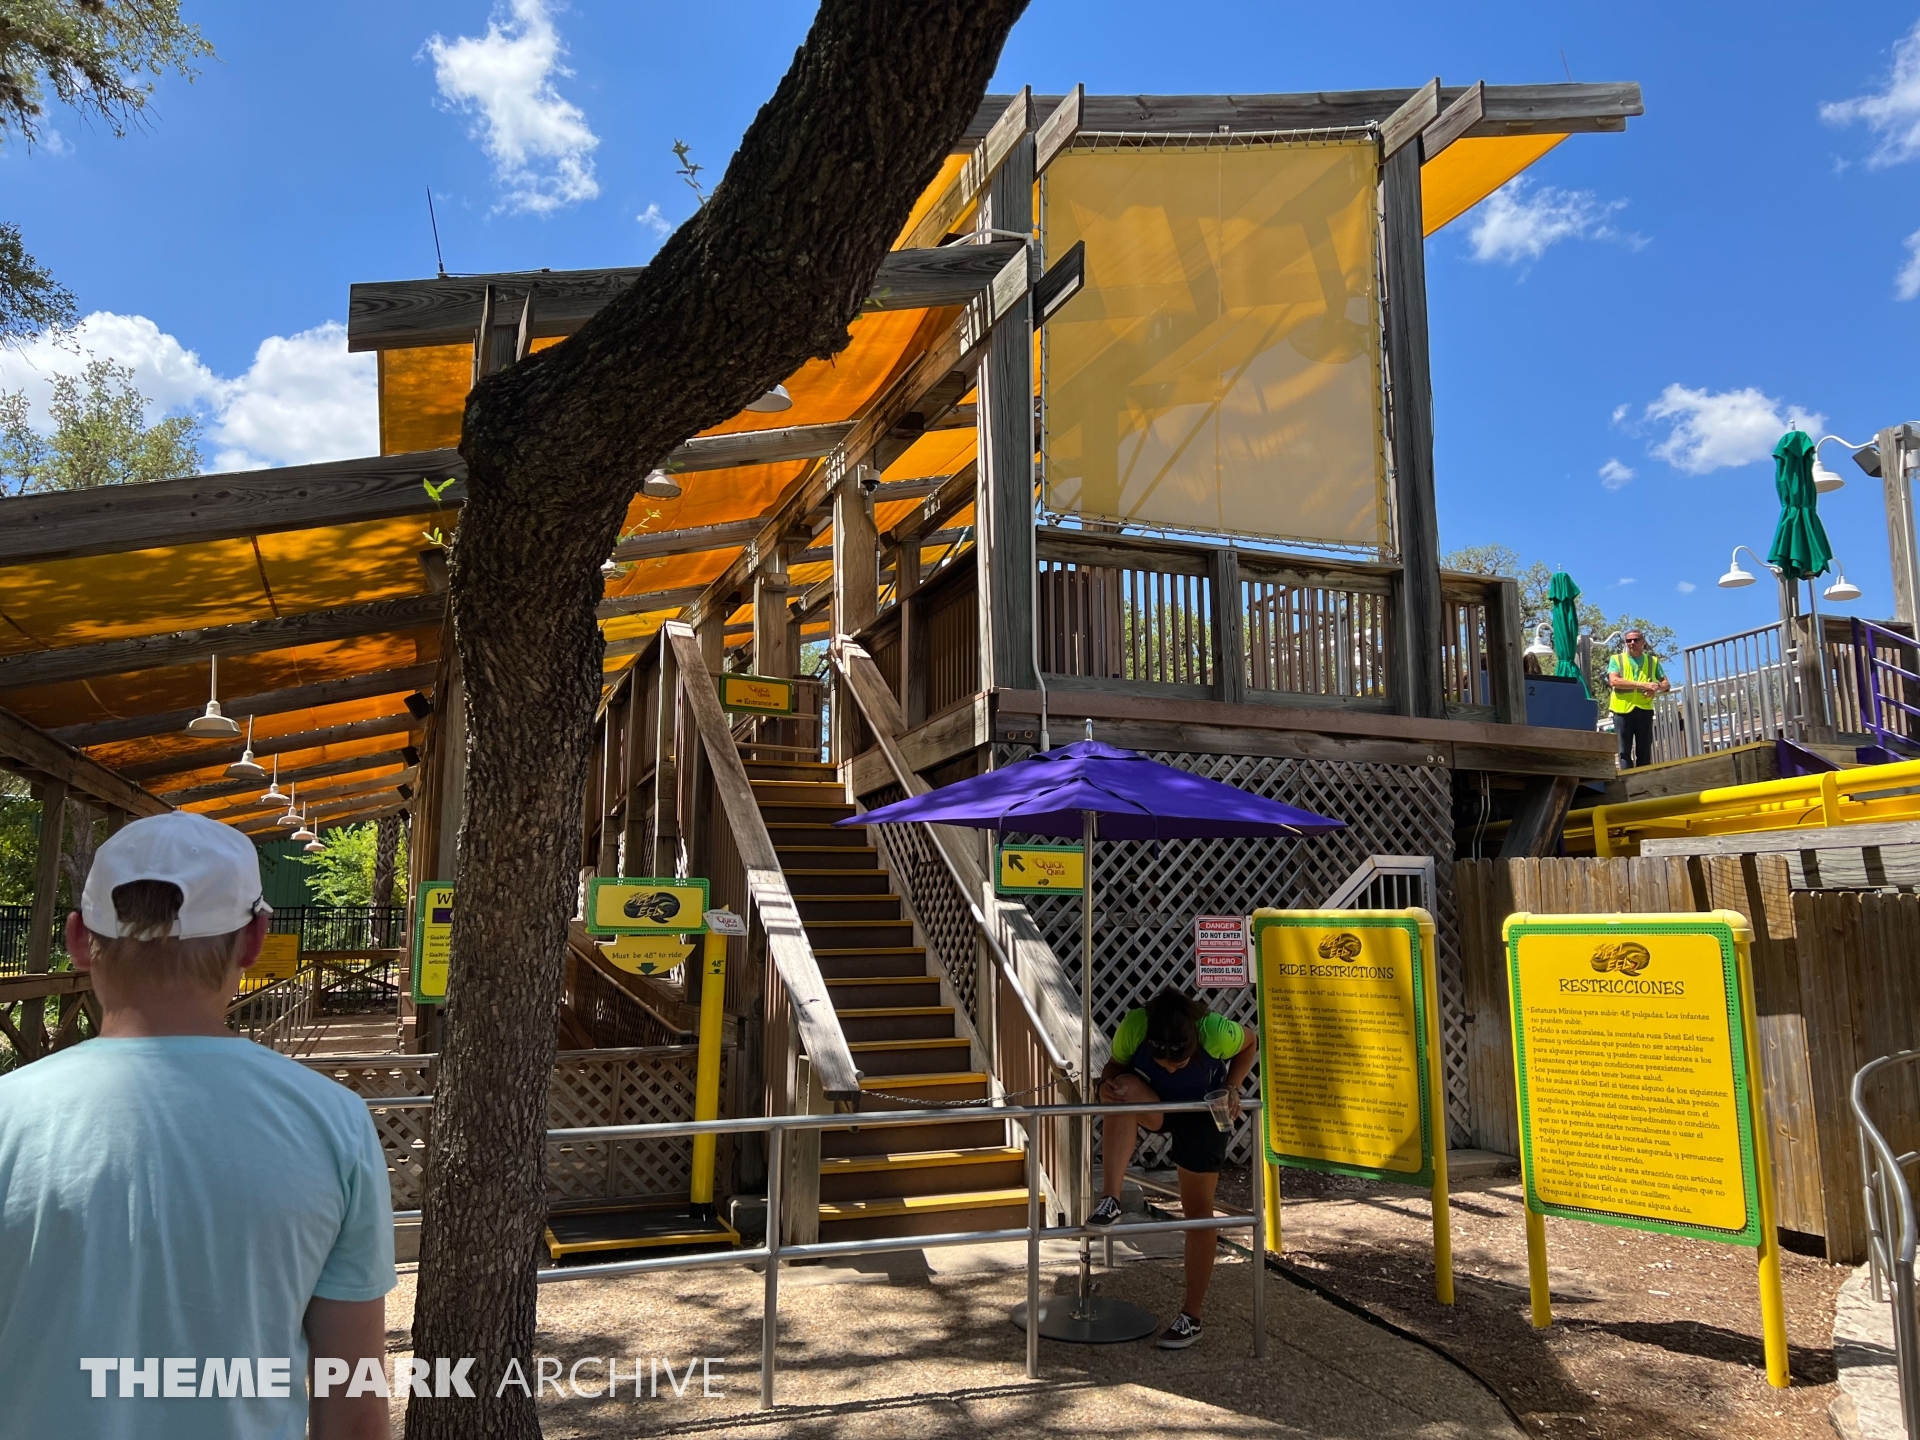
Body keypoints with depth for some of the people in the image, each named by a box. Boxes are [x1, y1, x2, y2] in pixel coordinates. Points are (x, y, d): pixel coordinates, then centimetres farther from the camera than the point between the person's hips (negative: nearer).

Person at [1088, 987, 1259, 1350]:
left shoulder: (1216, 1033, -34)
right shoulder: (1133, 1027, -32)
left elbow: (1251, 1042, -11)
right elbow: (1116, 1065, -13)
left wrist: (1231, 1088, -21)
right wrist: (1107, 1083, -35)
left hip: (1202, 1113, -1)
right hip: (1154, 1106, 1)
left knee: (1197, 1209, 2)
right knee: (1124, 1090, -35)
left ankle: (1191, 1316, 16)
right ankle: (1110, 1201, -34)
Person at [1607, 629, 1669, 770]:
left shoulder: (1653, 660, 14)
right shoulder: (1616, 659, 7)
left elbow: (1666, 684, 12)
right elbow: (1614, 681, -9)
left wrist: (1656, 688, -13)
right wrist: (1643, 685, -16)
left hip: (1644, 709, 2)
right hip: (1623, 709, -2)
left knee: (1644, 751, 2)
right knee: (1624, 751, -3)